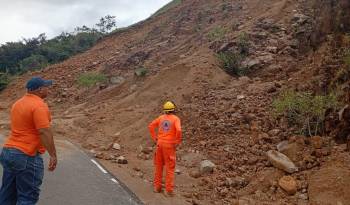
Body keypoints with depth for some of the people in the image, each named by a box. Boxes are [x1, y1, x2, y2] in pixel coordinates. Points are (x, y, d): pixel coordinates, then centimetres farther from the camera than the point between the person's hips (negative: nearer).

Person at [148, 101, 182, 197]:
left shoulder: (161, 117, 8)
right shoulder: (176, 118, -7)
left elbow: (151, 126, 6)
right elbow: (178, 130, -23)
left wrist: (155, 138, 9)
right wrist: (177, 142, -11)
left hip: (160, 143, 5)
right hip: (169, 145, -4)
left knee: (159, 165, 16)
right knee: (170, 168, 2)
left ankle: (157, 187, 21)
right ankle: (169, 190, 2)